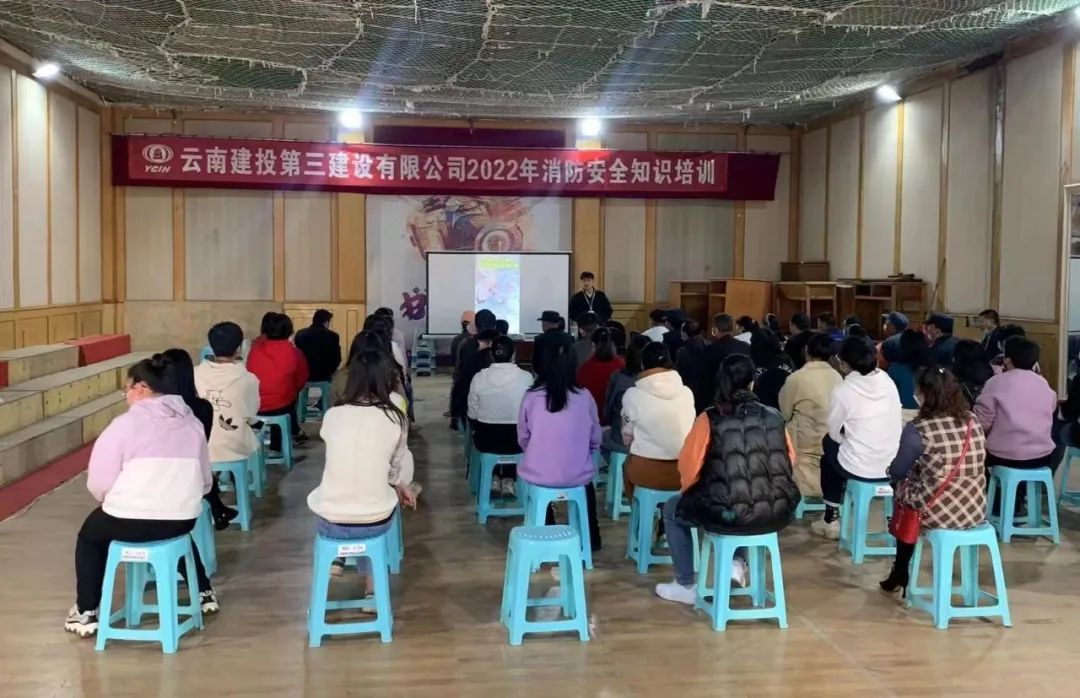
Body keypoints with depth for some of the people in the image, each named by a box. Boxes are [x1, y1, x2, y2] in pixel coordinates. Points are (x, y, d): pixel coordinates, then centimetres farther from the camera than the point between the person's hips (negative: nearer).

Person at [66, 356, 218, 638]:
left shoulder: (125, 424, -8)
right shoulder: (191, 422, 6)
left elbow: (98, 483, -7)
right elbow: (205, 481, 11)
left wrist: (113, 500, 13)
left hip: (130, 523, -4)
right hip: (184, 519, 4)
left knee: (90, 535, 27)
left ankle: (87, 613, 27)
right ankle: (204, 593, 44)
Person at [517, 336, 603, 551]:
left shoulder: (531, 397, -10)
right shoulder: (584, 397, -9)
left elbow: (522, 440, 1)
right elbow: (596, 440, 3)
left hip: (537, 475, 0)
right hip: (576, 476, 0)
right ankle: (591, 538, 45)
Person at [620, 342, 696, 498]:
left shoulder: (633, 395, -10)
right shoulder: (687, 393, -4)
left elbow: (627, 438, 0)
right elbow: (689, 434, 7)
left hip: (644, 471, -2)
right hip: (683, 471, 2)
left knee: (628, 465, 28)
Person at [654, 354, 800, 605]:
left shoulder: (710, 419, -8)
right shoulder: (774, 417, 1)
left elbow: (689, 466, 0)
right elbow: (789, 461, 13)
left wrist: (689, 489, 23)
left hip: (727, 515, -4)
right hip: (777, 514, 4)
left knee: (672, 510, 26)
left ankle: (686, 586, 31)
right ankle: (737, 563, 28)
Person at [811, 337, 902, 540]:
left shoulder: (842, 392, -13)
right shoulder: (888, 381, 1)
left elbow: (835, 433, -2)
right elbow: (899, 423, 10)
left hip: (860, 469, -5)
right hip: (895, 466, 5)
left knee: (829, 451, 28)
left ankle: (831, 520, 31)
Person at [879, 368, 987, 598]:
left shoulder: (918, 429, -15)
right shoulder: (973, 421, 2)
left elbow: (896, 472, -3)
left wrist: (915, 466, 20)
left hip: (938, 513, -5)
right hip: (976, 510, 5)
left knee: (902, 487, 24)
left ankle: (900, 578, 38)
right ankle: (900, 576, 38)